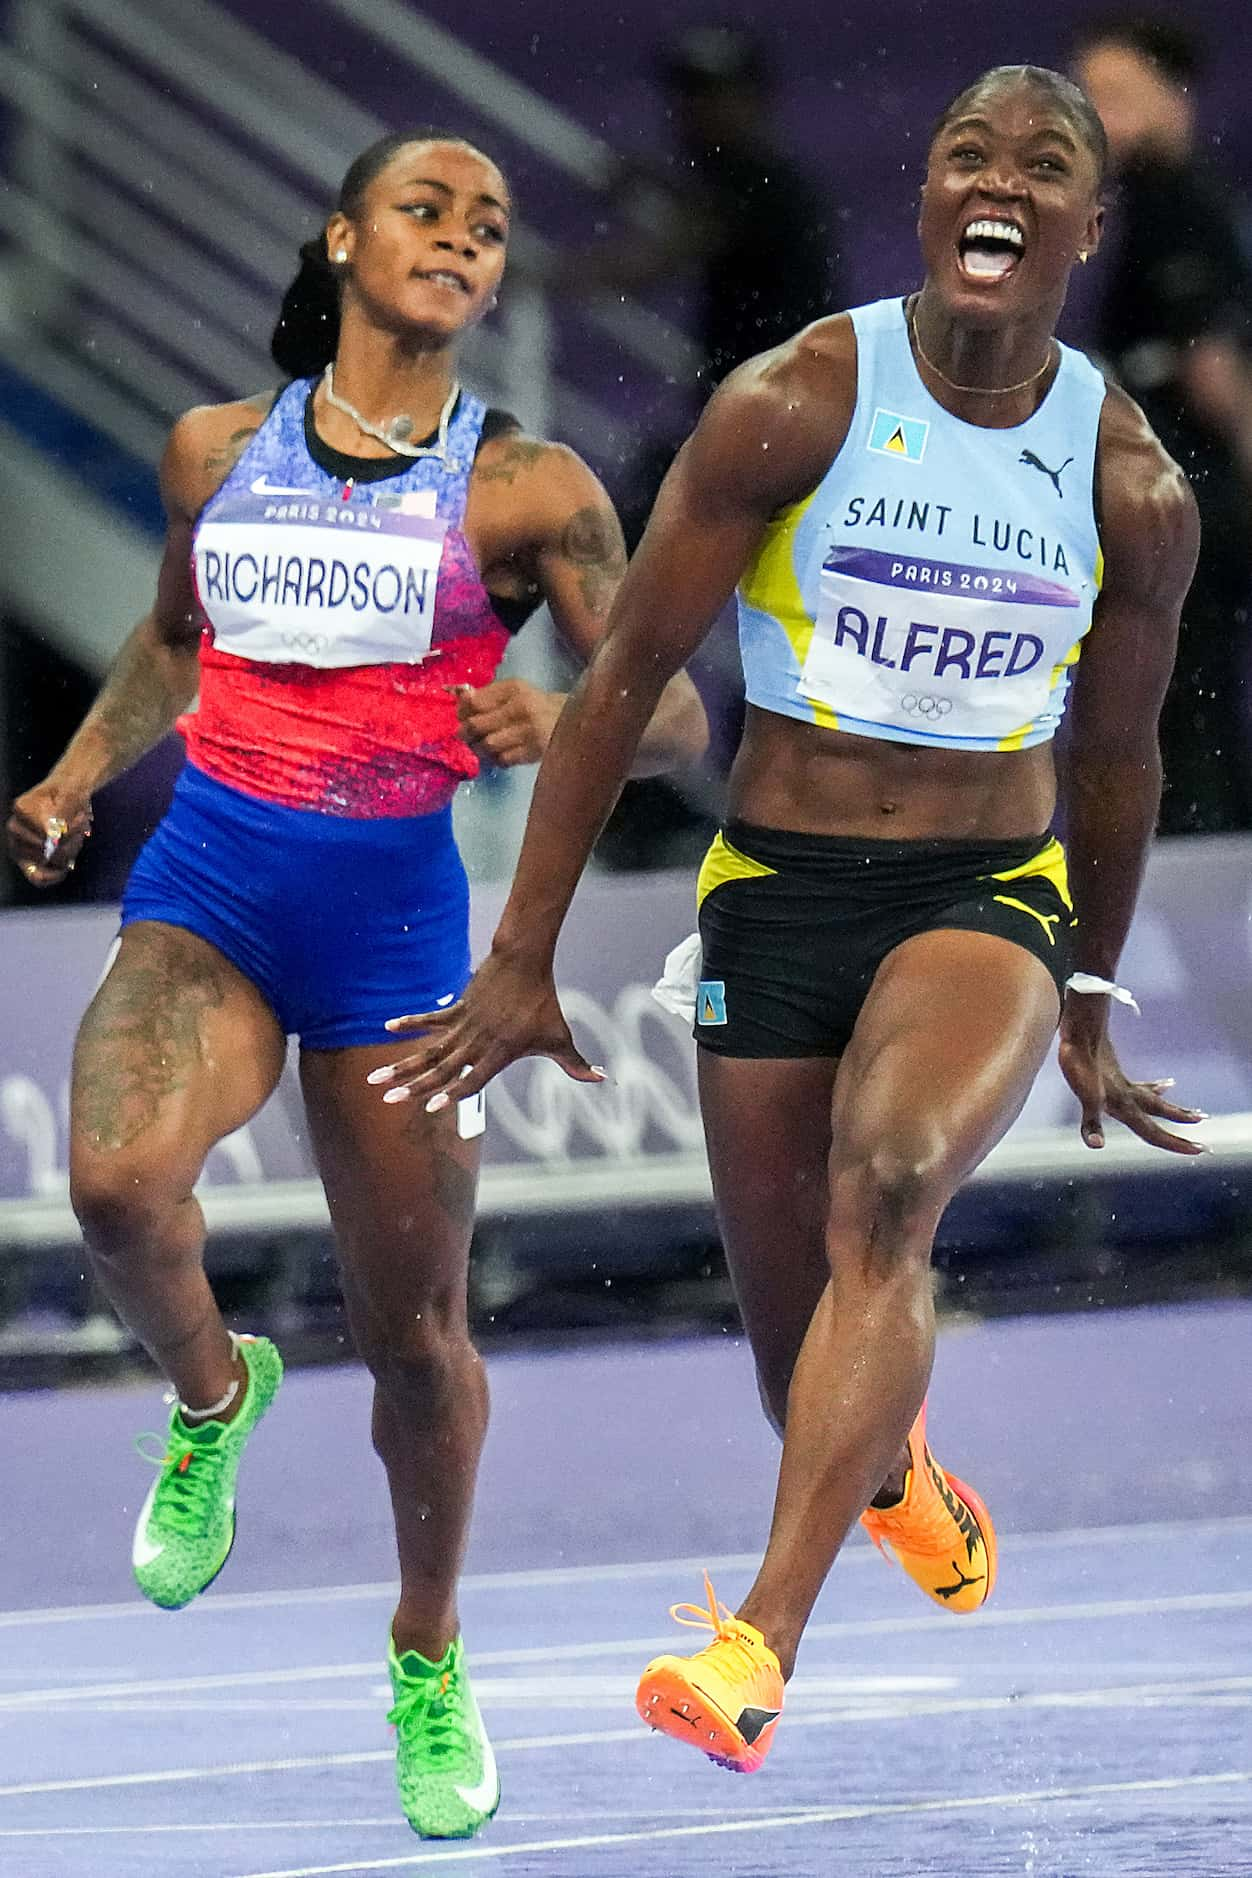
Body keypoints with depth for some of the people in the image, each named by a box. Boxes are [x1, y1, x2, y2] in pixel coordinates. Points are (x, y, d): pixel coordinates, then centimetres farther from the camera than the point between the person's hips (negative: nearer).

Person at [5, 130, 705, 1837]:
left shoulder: (526, 490, 0)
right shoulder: (218, 451, 9)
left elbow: (675, 717, -1)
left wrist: (562, 723, -22)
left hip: (394, 907, -1)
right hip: (208, 883, 1)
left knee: (415, 1329, 4)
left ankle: (429, 1659, 29)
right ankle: (212, 1395, 5)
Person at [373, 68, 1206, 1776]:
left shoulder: (1134, 493, -2)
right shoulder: (796, 408, -9)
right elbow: (627, 674, -5)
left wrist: (1088, 1017, 22)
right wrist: (524, 958, -5)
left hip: (992, 895, 0)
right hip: (780, 887, 0)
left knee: (889, 1191, -31)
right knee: (800, 1357, 8)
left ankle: (763, 1645, -38)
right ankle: (898, 1480, 48)